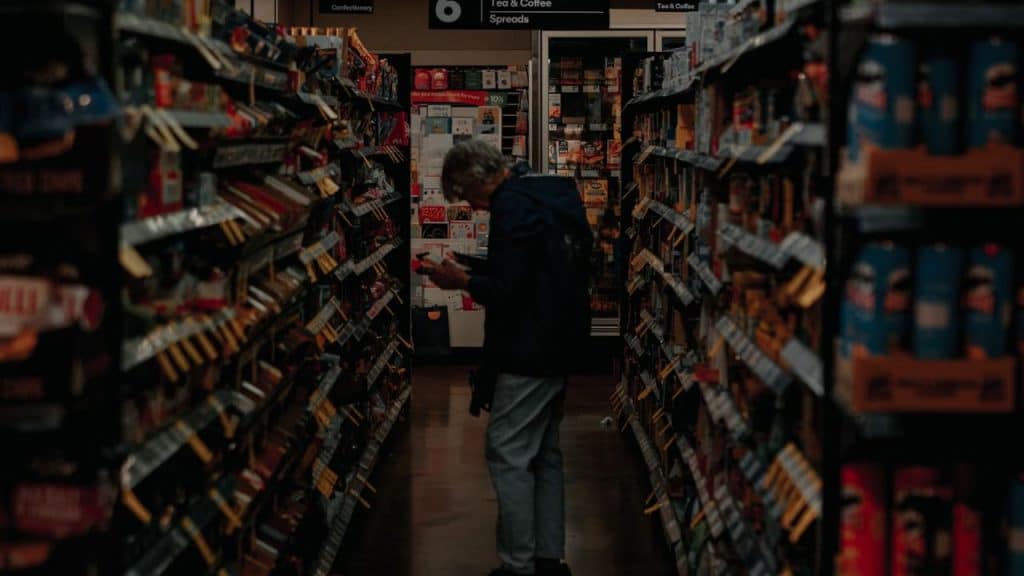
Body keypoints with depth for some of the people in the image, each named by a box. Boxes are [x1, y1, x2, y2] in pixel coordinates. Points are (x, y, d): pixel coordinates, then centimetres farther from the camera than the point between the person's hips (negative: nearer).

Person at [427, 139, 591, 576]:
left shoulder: (512, 207, -17)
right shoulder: (551, 194, 12)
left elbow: (506, 290, -22)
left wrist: (463, 282, -5)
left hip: (528, 351, -10)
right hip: (559, 344, 10)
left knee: (509, 456, -4)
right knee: (544, 454, 15)